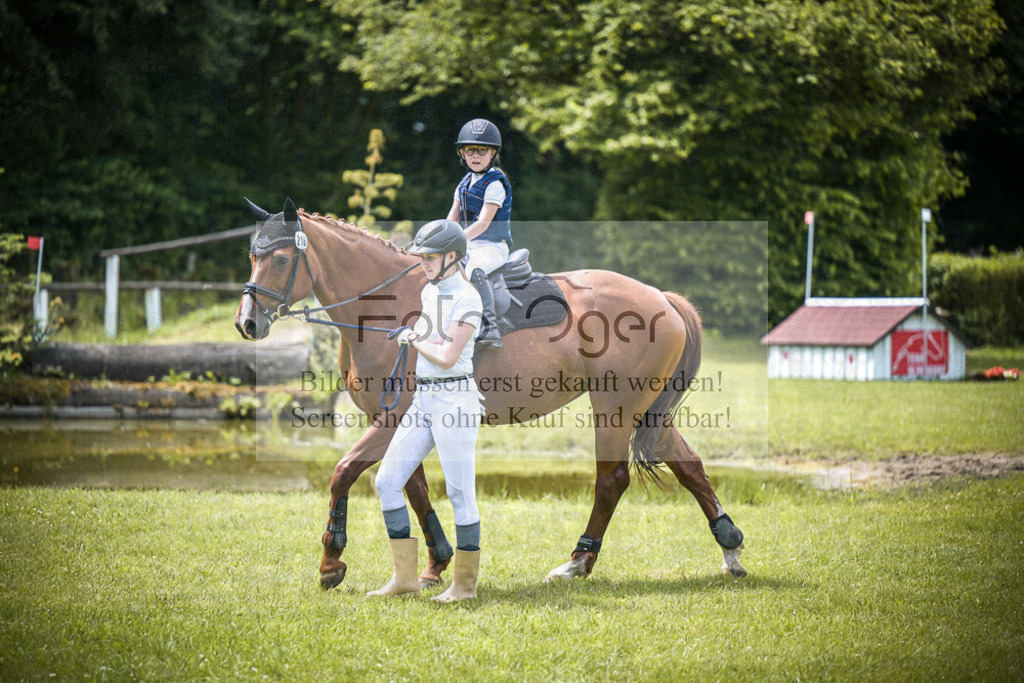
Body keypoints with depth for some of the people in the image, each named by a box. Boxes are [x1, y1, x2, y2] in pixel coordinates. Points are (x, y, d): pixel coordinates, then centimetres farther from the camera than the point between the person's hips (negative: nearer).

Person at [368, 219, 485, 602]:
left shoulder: (467, 299, -13)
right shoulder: (429, 292, 13)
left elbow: (448, 357, -18)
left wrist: (414, 339, -3)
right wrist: (423, 339, 0)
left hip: (454, 397, -9)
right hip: (423, 398, 9)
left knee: (460, 492, -4)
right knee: (388, 480, 4)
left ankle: (465, 584, 7)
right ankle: (405, 578, 8)